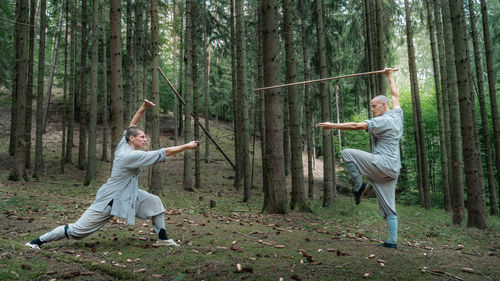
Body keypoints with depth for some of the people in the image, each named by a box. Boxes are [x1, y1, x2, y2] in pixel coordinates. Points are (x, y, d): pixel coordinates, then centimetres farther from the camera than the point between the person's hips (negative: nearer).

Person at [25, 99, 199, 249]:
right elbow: (165, 153, -27)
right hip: (108, 201, -9)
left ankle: (163, 238, 12)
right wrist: (186, 146, -21)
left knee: (154, 201, 2)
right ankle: (40, 240, 17)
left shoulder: (124, 145, -2)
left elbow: (132, 126, 14)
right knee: (76, 230, 0)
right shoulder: (130, 155, -26)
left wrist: (143, 108, 6)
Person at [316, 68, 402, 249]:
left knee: (347, 153, -6)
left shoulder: (383, 121, -10)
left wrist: (332, 125, -15)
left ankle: (359, 185, -3)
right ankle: (392, 241, 8)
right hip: (392, 170, 9)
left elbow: (356, 126, -17)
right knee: (389, 208, 9)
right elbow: (395, 95, 32)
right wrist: (390, 76, 43)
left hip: (383, 163, -9)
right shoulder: (397, 115, 15)